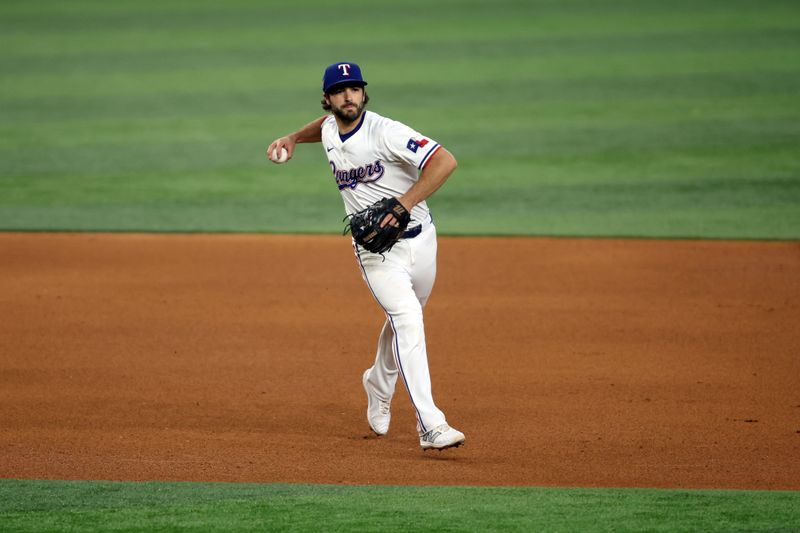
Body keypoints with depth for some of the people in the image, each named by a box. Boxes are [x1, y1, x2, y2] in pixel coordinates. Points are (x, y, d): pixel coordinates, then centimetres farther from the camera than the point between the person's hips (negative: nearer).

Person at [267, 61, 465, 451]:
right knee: (407, 320, -19)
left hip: (419, 239, -1)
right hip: (376, 251, 1)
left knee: (404, 321, 17)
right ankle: (431, 427, -27)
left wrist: (402, 204, -30)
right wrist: (293, 138, 18)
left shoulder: (386, 132, -17)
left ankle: (378, 386, 50)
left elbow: (445, 161, -27)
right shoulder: (329, 130, 1)